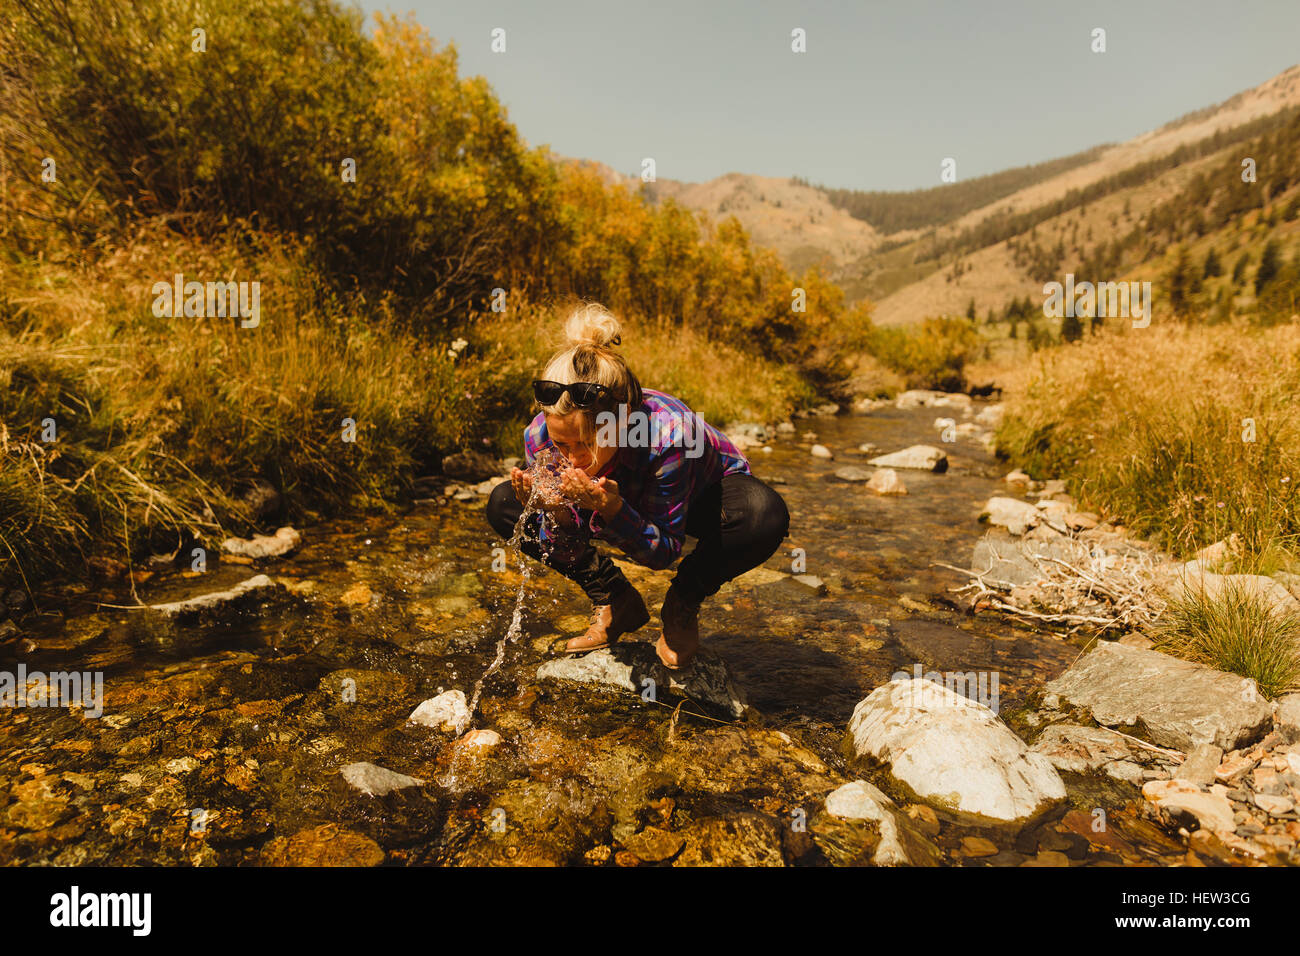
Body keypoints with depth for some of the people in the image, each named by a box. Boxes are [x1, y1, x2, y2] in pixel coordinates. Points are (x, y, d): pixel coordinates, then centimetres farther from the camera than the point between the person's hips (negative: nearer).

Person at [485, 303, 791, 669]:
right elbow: (568, 552, -19)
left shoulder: (668, 434, -42)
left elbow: (663, 553, -30)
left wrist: (612, 509, -48)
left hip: (701, 496, -3)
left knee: (765, 516, -38)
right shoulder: (540, 437, -30)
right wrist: (559, 515, -42)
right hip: (618, 498, 4)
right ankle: (616, 602, 2)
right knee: (503, 506, -13)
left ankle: (682, 606, -6)